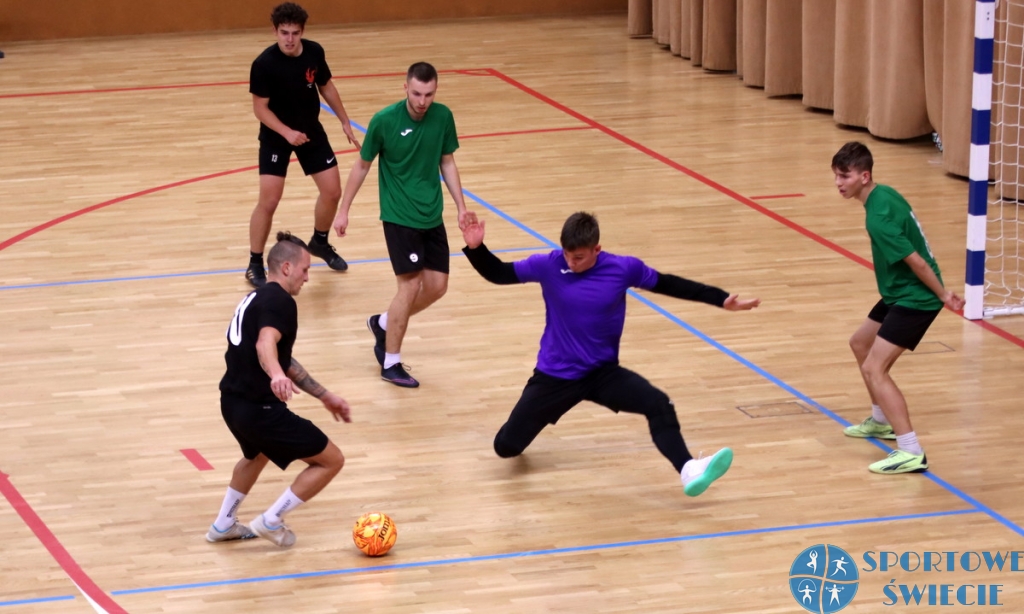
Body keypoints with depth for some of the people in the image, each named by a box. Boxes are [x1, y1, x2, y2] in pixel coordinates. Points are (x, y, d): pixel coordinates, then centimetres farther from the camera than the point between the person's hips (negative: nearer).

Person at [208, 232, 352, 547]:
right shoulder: (280, 301, -12)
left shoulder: (255, 298, 19)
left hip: (233, 403, 10)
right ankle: (271, 521, 8)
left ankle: (224, 524, 49)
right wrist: (277, 375, -53)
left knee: (257, 454, 41)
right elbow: (265, 343, -33)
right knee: (331, 460, 2)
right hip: (260, 409, -10)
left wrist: (325, 396, 33)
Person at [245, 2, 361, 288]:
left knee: (332, 191, 7)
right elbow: (260, 109, -19)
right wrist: (287, 133, -32)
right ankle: (255, 264, 5)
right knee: (268, 201, -10)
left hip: (311, 131, 5)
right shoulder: (264, 64, -25)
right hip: (276, 136, -5)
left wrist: (345, 122, 11)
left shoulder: (314, 52, -11)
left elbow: (326, 86, 7)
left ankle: (320, 242, 34)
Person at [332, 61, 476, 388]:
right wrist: (343, 210, 0)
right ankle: (390, 363, 5)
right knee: (410, 285, -9)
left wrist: (461, 207, 6)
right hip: (399, 217, -5)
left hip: (432, 217, 5)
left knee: (437, 285, 5)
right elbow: (362, 165, -3)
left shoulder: (443, 117, -4)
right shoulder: (384, 121, -15)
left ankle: (383, 324, 30)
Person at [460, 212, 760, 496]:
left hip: (603, 372, 0)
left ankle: (688, 470, -34)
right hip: (555, 375, 0)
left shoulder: (623, 268, -10)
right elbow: (499, 274, -2)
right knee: (506, 446, 3)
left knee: (659, 403, -26)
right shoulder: (548, 265, -13)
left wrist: (721, 299, 3)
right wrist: (476, 248, -21)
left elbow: (668, 284, 4)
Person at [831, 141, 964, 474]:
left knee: (874, 369, -16)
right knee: (860, 343, 27)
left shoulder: (879, 217, -26)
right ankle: (882, 421, 44)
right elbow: (913, 250, 13)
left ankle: (911, 452, -19)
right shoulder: (884, 194, 4)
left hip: (915, 298, -11)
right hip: (901, 293, 11)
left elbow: (915, 260, -25)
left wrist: (943, 294, -15)